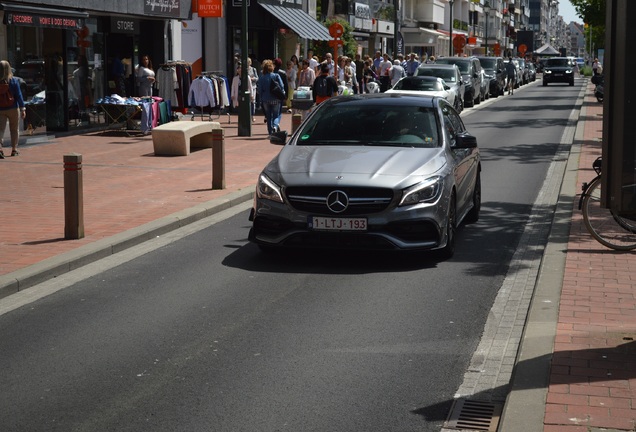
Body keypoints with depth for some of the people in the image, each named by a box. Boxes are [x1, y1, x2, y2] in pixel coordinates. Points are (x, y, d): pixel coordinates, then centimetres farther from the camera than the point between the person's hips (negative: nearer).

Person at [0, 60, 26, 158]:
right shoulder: (13, 81, -8)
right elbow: (19, 96, -9)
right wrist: (23, 109, -6)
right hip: (13, 109, 0)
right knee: (14, 130, 14)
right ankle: (14, 149, 20)